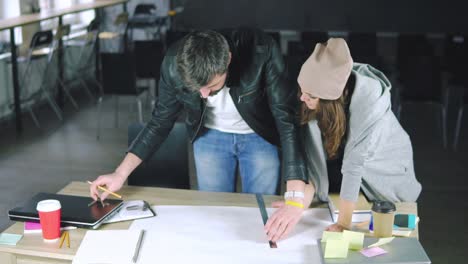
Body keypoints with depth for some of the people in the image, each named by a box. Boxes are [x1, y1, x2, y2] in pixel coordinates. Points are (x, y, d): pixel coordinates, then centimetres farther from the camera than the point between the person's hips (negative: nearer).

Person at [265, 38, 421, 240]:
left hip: (385, 165, -4)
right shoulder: (312, 103, -26)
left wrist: (343, 224, -36)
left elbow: (353, 164, -38)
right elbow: (314, 160, -23)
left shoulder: (368, 102, -37)